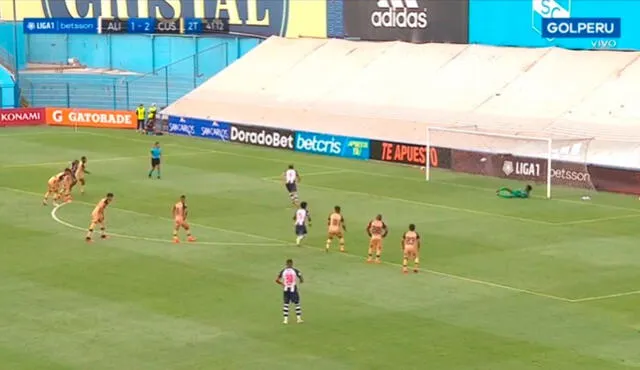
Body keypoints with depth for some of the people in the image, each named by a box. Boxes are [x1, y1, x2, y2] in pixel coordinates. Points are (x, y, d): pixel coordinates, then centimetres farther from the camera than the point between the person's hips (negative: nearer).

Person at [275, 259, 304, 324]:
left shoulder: (283, 271, 0)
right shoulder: (296, 271, -7)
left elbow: (277, 280, -2)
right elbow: (302, 280, -5)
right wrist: (299, 282, 18)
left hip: (286, 289, 2)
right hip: (294, 289, -2)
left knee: (286, 304, 10)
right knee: (297, 303, 9)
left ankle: (285, 319, 7)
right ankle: (299, 318, 7)